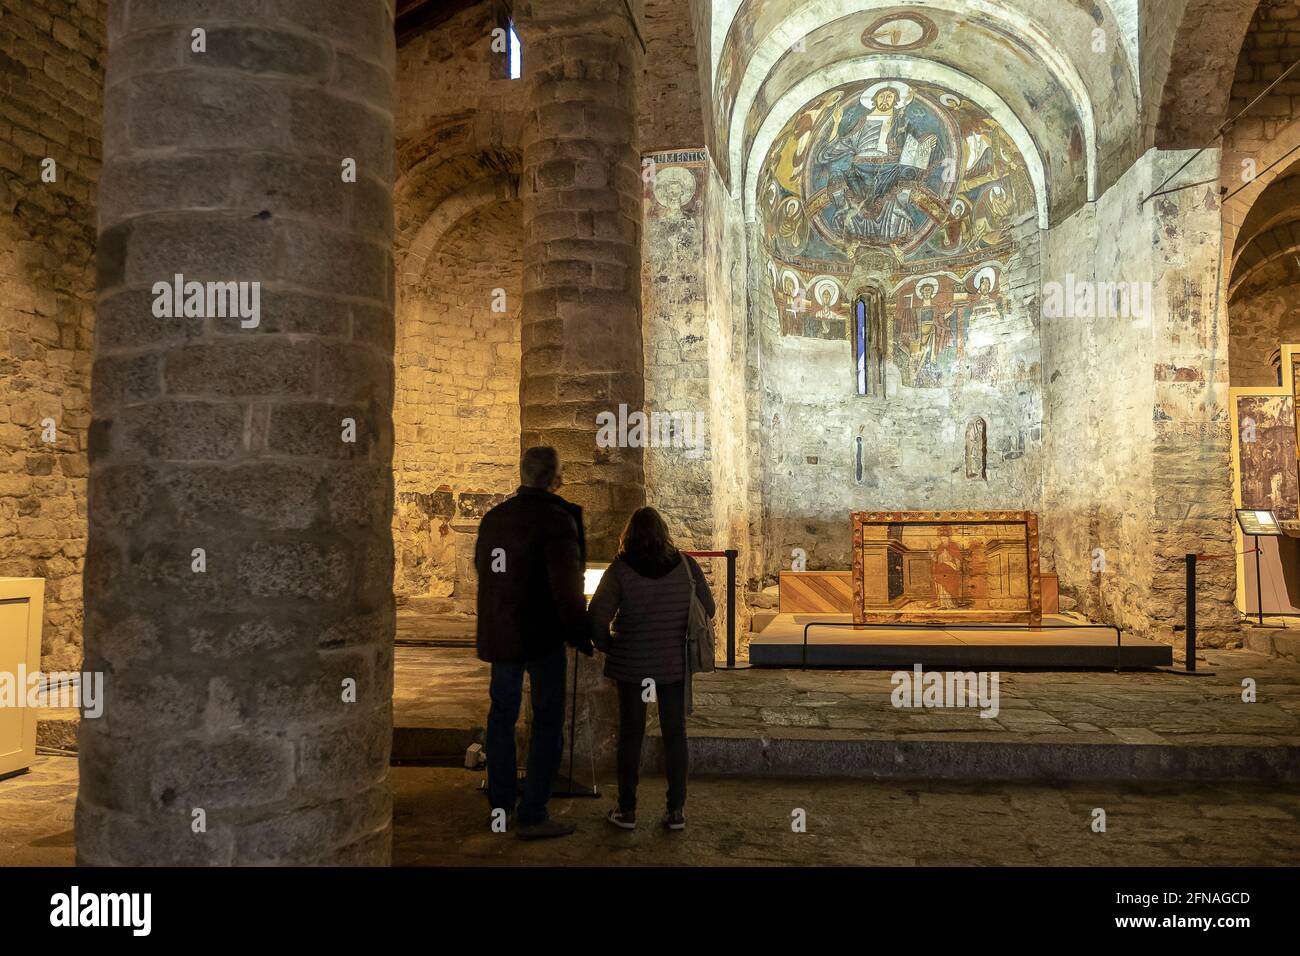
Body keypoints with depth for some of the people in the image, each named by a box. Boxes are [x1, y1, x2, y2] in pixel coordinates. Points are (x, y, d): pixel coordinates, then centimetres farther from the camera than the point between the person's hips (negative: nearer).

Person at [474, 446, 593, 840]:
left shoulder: (493, 517, 6)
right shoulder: (556, 519, -17)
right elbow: (566, 586, -21)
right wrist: (580, 634, -9)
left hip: (498, 633, 7)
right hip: (542, 635, -7)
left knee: (502, 714, 18)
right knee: (547, 721, 3)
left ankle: (500, 805, 27)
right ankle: (532, 816, 5)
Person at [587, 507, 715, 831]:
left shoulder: (619, 570, -10)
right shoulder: (686, 565, -4)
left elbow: (597, 619, -13)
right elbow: (708, 608, 3)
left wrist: (609, 646, 4)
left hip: (631, 665, -1)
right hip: (675, 664, 1)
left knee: (630, 734, 10)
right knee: (675, 734, 11)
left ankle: (626, 810, 17)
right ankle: (676, 810, 16)